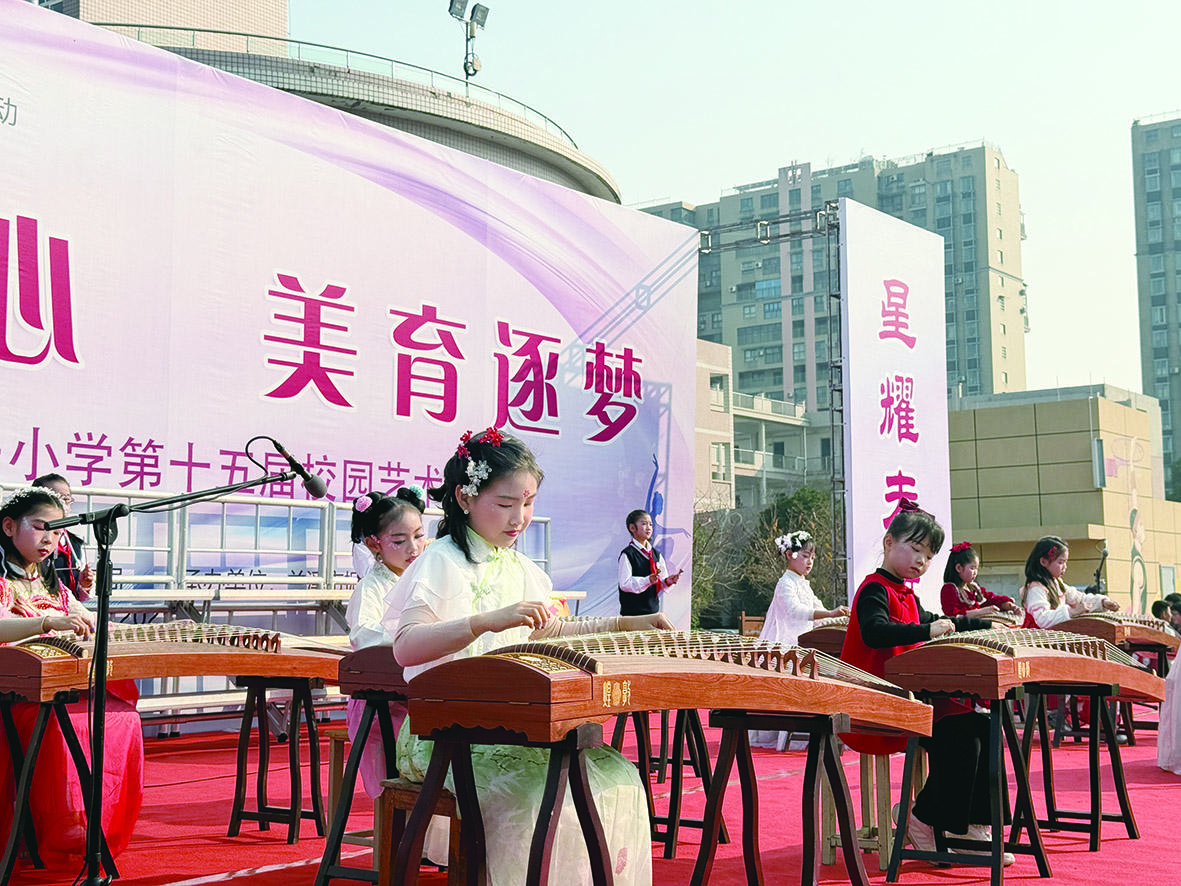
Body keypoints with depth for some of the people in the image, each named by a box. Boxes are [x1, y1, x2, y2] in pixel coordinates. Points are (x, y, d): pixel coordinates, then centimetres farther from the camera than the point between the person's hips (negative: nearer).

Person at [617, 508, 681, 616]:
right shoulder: (627, 554, -7)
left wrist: (667, 582, -6)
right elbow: (625, 584, -15)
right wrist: (648, 580, -24)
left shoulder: (656, 554, 13)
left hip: (653, 608, 6)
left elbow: (660, 585, 15)